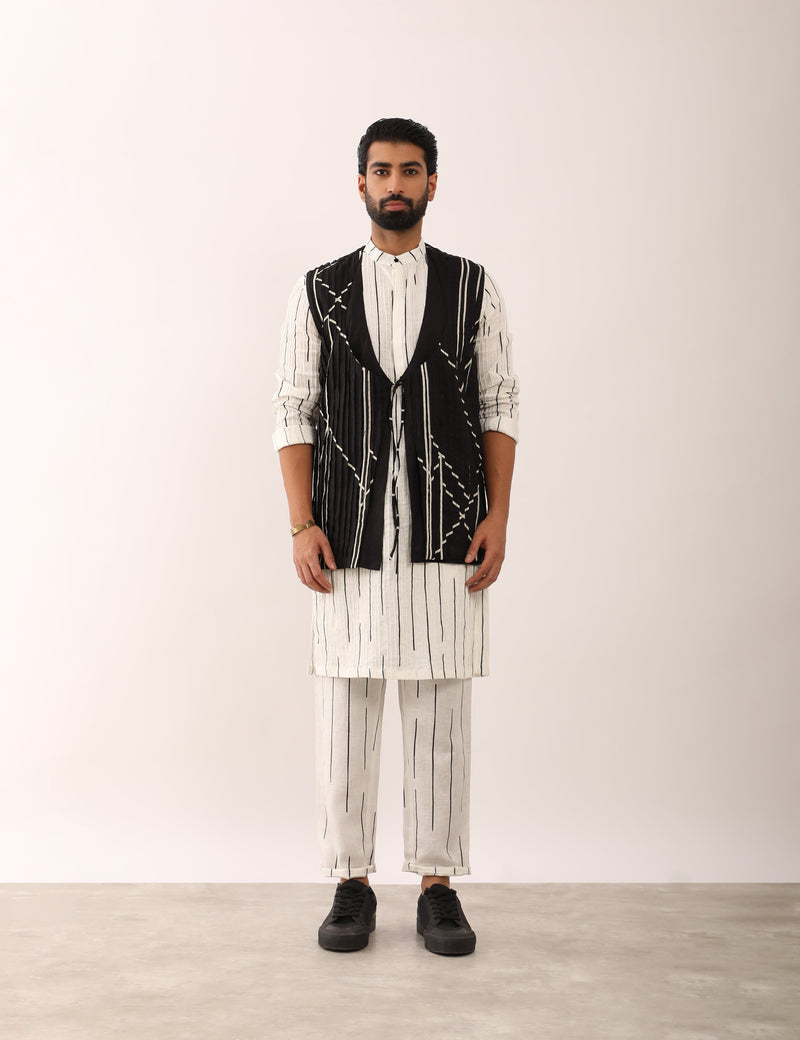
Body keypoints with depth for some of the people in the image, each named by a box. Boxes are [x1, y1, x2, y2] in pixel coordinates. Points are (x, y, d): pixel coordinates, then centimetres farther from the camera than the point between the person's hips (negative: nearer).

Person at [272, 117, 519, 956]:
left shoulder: (474, 289, 7)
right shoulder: (319, 291, 8)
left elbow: (500, 408, 6)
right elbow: (293, 413, 5)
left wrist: (498, 517, -3)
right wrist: (302, 525, -4)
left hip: (448, 538, 0)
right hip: (349, 539, 1)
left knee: (440, 715, 5)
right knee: (344, 714, 4)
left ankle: (438, 887, 18)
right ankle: (352, 885, 19)